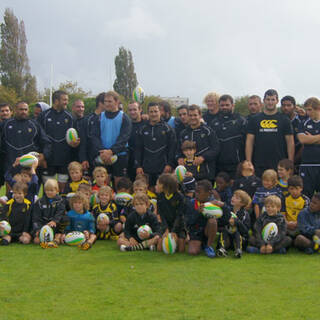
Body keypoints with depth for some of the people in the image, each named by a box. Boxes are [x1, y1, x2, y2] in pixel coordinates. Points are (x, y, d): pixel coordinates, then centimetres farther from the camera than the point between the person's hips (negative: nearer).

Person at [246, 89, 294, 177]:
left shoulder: (284, 120, 7)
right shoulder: (255, 119, 9)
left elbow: (290, 142, 4)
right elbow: (249, 142, 6)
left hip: (279, 166, -1)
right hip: (259, 166, 1)